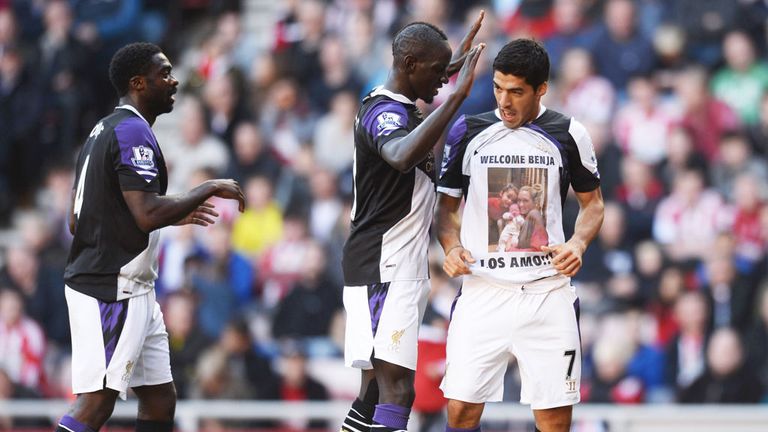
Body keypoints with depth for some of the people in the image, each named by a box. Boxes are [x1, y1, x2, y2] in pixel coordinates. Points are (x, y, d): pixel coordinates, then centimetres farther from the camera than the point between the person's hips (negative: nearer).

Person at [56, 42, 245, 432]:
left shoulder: (102, 132, 18)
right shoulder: (133, 133, -13)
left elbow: (77, 221, 21)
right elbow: (149, 216, -25)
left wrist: (175, 215, 21)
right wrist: (209, 190, -11)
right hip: (113, 288, -11)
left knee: (160, 400, 11)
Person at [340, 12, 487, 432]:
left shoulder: (392, 107, 14)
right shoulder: (386, 112, -17)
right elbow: (402, 157, -41)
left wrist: (453, 64, 47)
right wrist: (457, 95, -41)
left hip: (396, 268, 11)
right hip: (385, 268, -11)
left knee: (376, 391, 12)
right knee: (396, 390, -18)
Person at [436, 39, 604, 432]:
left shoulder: (568, 134, 3)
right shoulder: (467, 131, 4)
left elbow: (592, 202, 14)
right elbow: (446, 205, 13)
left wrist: (578, 243, -5)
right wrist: (452, 246, -7)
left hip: (547, 292, 0)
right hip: (482, 291, 0)